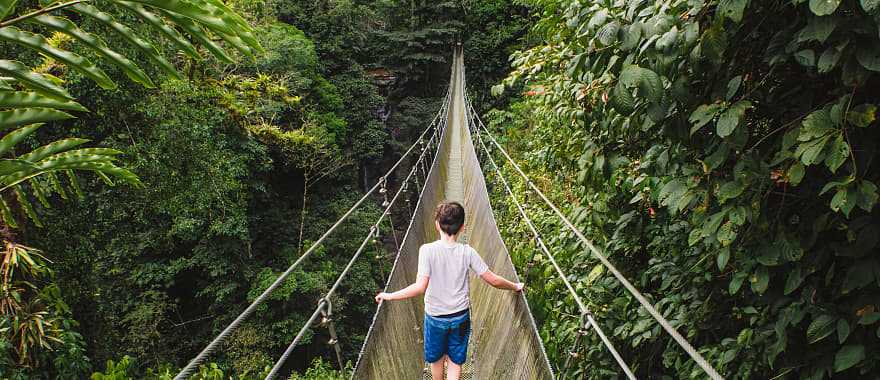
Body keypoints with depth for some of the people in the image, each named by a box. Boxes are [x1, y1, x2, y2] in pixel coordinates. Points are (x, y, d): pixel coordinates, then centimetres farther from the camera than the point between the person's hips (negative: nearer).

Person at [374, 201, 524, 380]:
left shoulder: (427, 250, -20)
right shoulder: (467, 252, -13)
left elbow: (420, 287, -27)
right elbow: (493, 280, -10)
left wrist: (390, 296, -18)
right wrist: (515, 287, 7)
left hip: (435, 316, -1)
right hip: (460, 316, 1)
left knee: (436, 359, 23)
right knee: (455, 361, 16)